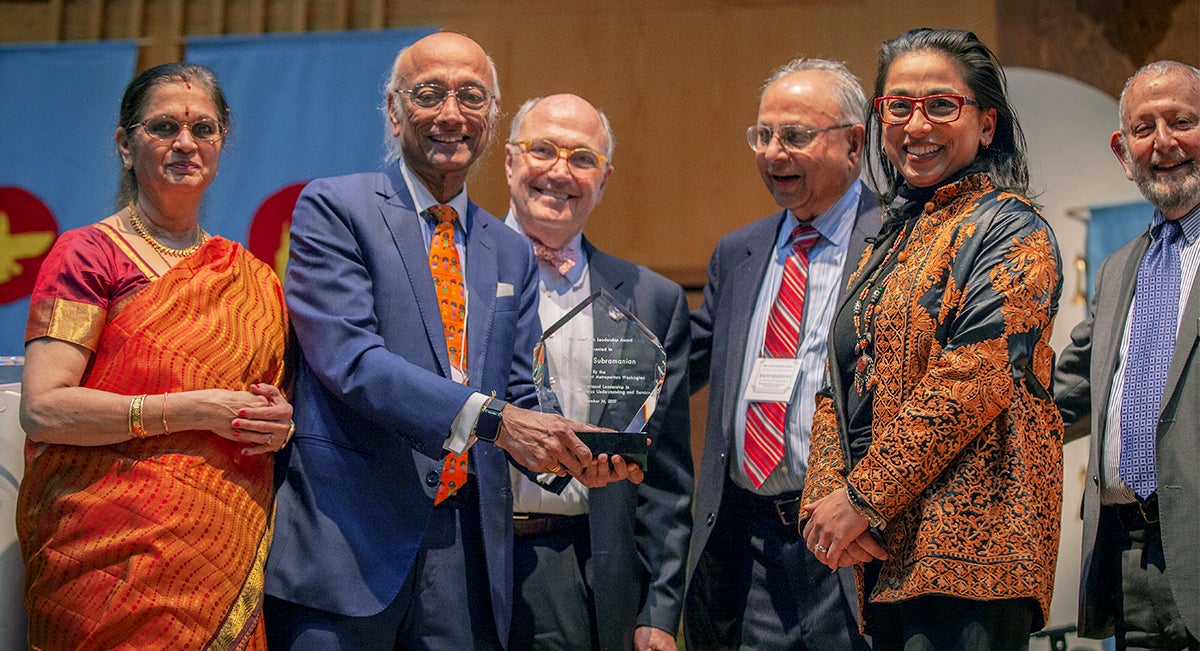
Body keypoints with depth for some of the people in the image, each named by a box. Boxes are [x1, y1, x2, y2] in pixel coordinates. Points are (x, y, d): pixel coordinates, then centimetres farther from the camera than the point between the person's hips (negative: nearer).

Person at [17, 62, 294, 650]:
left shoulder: (251, 277, 13)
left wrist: (278, 422, 0)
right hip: (113, 554, -5)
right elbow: (42, 408, -13)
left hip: (225, 555, 5)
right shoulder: (88, 254, -3)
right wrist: (195, 410, -17)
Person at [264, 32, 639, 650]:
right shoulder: (333, 209, 1)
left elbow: (516, 398, 16)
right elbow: (348, 358, -13)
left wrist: (571, 455, -6)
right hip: (348, 540, -4)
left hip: (469, 550, 5)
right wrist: (489, 418, -21)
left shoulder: (512, 253, 18)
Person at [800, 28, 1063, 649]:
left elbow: (973, 379, -16)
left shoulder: (1012, 231, -4)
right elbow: (839, 389, 14)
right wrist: (826, 499, -4)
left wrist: (864, 498, -15)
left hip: (967, 552, -7)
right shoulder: (886, 242, 19)